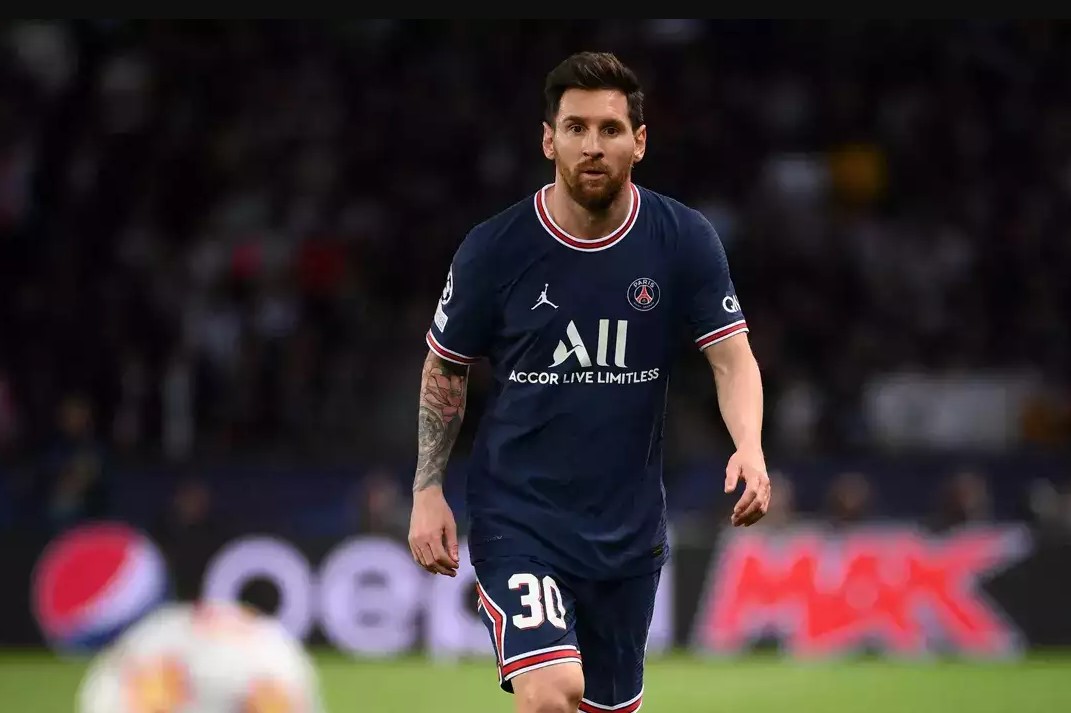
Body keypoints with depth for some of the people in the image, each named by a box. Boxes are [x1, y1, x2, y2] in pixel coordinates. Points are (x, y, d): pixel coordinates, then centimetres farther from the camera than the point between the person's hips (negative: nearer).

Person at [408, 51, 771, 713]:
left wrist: (749, 448, -27)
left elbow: (733, 358, -7)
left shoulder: (685, 241, -5)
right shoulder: (494, 249, -9)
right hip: (517, 516, -3)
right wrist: (428, 491, -1)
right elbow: (445, 369, 4)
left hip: (630, 527, 3)